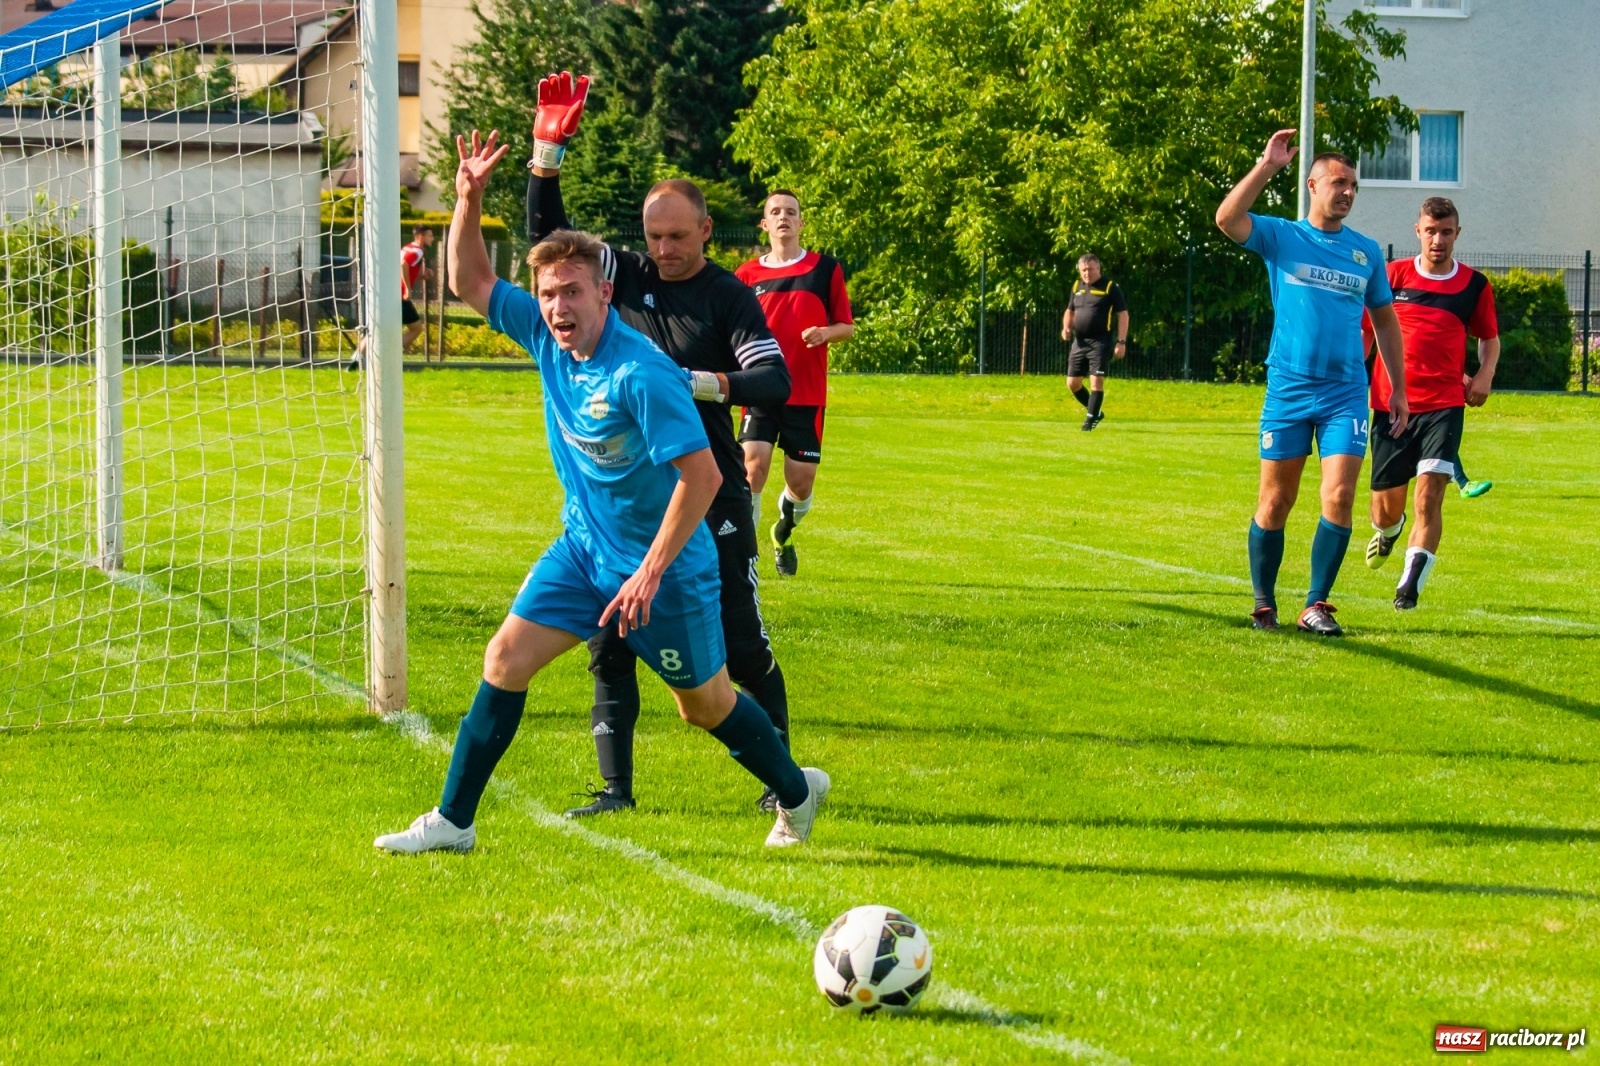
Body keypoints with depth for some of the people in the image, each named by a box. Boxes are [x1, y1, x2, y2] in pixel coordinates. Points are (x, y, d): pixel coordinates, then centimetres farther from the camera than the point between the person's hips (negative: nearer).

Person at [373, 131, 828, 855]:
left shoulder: (640, 374, -28)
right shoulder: (547, 337, -5)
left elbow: (701, 476, -28)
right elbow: (471, 283, 8)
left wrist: (652, 571, -28)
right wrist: (469, 202, -9)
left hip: (663, 565, -7)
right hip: (584, 549, 7)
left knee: (705, 704, 9)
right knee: (506, 659, -4)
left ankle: (796, 793, 35)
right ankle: (453, 821, 3)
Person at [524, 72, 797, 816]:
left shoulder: (729, 298, -4)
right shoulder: (623, 276, 6)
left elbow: (775, 379, -13)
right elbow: (547, 233, 0)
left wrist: (707, 384, -30)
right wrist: (548, 152, -13)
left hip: (709, 491, -3)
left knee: (740, 643, 0)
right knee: (608, 643, -1)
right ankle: (615, 787, 3)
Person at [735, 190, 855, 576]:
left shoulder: (826, 269, 4)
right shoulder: (747, 274, 6)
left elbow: (847, 325, 8)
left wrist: (825, 333, -13)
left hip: (807, 395, 0)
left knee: (801, 481, 0)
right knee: (753, 463, -19)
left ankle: (784, 531, 34)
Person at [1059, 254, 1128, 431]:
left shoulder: (1110, 287, -4)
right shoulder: (1077, 287, 13)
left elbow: (1123, 314, -4)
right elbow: (1070, 311, 26)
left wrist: (1121, 341, -11)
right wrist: (1066, 327, 5)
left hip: (1100, 342, -6)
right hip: (1079, 342, 6)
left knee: (1096, 381, -11)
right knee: (1072, 383, 6)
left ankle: (1091, 419, -3)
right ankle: (1095, 411, 24)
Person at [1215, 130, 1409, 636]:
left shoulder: (1367, 252, 11)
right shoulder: (1281, 237, 3)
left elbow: (1385, 321, 19)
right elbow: (1227, 219, -16)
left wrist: (1398, 389, 15)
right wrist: (1267, 165, -18)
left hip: (1346, 392, 2)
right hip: (1288, 388, -2)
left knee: (1338, 498, -10)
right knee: (1275, 503, 3)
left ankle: (1316, 605, -2)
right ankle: (1264, 604, 16)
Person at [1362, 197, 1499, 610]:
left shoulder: (1475, 285, 5)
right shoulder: (1393, 276, 3)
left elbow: (1490, 337, 20)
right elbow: (1363, 329, 12)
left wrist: (1485, 375, 1)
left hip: (1444, 405, -1)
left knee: (1430, 493, -19)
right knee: (1386, 505, 8)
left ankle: (1411, 584, -19)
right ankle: (1388, 530, 46)